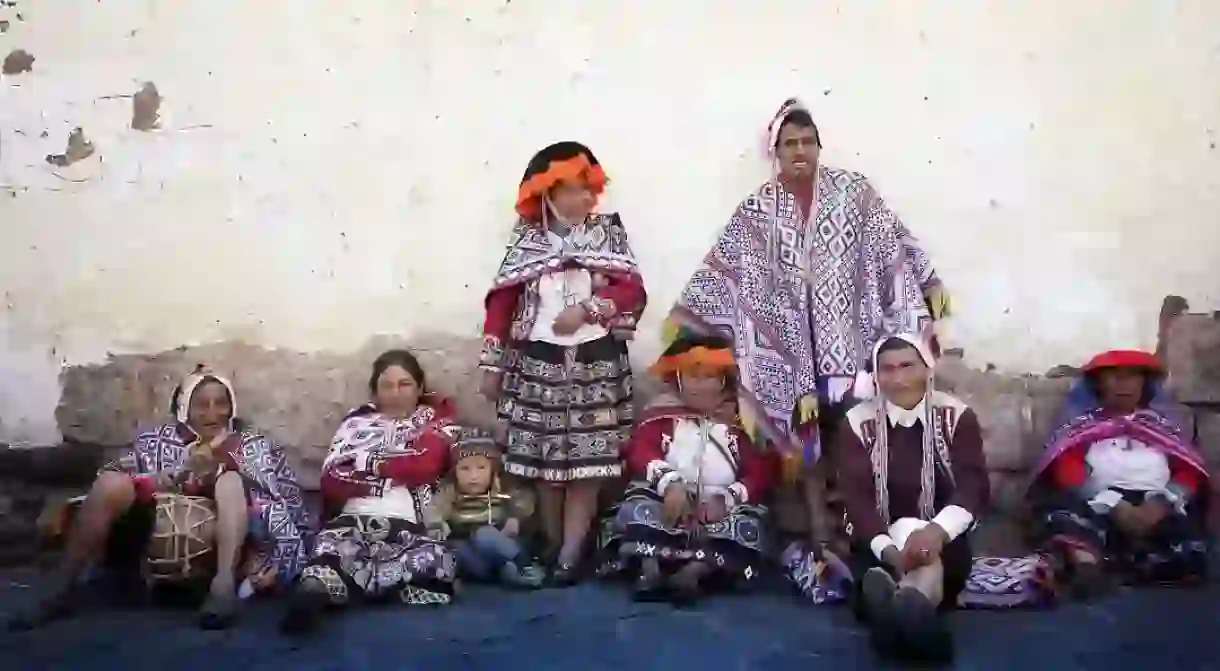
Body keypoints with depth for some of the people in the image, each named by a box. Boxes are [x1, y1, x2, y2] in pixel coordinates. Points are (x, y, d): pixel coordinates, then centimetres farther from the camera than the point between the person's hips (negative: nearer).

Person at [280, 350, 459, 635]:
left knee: (437, 559, -37)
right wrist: (397, 474, 2)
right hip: (353, 521, 1)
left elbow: (427, 464, -3)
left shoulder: (437, 422, 22)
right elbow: (330, 480, 8)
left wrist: (369, 462, 7)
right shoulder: (356, 422, 26)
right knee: (330, 545, -36)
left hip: (408, 527, -1)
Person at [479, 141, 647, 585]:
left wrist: (586, 309, -18)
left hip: (596, 363, 0)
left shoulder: (608, 233, 5)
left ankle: (570, 556, 0)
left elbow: (633, 291, -5)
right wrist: (492, 363, 0)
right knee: (544, 462, 4)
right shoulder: (528, 240, 5)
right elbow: (501, 301, 3)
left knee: (587, 462, -4)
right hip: (538, 363, 1)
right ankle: (552, 547, 18)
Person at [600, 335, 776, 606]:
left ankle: (695, 570, -48)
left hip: (719, 510, 0)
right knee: (635, 511, -31)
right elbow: (639, 451, -7)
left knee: (748, 527, -32)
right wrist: (669, 482, -27)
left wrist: (726, 498, -20)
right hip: (668, 504, 0)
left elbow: (761, 473, -1)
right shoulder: (662, 414, 11)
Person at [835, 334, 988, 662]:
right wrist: (887, 549, -33)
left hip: (940, 536, -1)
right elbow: (855, 495, -12)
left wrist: (938, 530, -37)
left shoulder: (957, 415, 0)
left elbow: (974, 485, -14)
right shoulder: (857, 422, -1)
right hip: (878, 539, 1)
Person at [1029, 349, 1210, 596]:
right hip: (1100, 506, -1)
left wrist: (1162, 502, -10)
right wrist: (1112, 505, -16)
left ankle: (1094, 564, -37)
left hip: (1154, 508, 2)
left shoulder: (1162, 424, 25)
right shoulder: (1082, 422, 17)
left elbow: (1191, 472, 13)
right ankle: (1088, 564, -53)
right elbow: (1066, 469, 0)